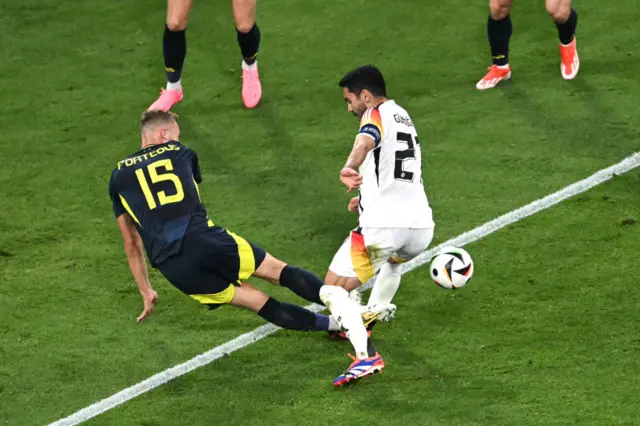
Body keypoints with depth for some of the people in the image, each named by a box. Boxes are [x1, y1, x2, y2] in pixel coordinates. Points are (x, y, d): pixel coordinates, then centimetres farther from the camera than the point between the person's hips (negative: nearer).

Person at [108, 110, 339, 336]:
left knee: (256, 300, 8)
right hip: (203, 239, -1)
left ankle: (328, 323, 5)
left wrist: (146, 292, 31)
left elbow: (132, 243, 25)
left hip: (171, 266, 1)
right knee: (277, 270, 10)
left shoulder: (119, 174, 22)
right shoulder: (181, 153, 20)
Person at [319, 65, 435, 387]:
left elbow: (366, 141, -28)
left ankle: (366, 355, -24)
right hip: (421, 226, 8)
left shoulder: (377, 115, -1)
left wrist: (350, 168, -47)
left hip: (382, 227, -8)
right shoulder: (403, 116, 25)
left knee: (332, 291, -4)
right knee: (393, 257, 43)